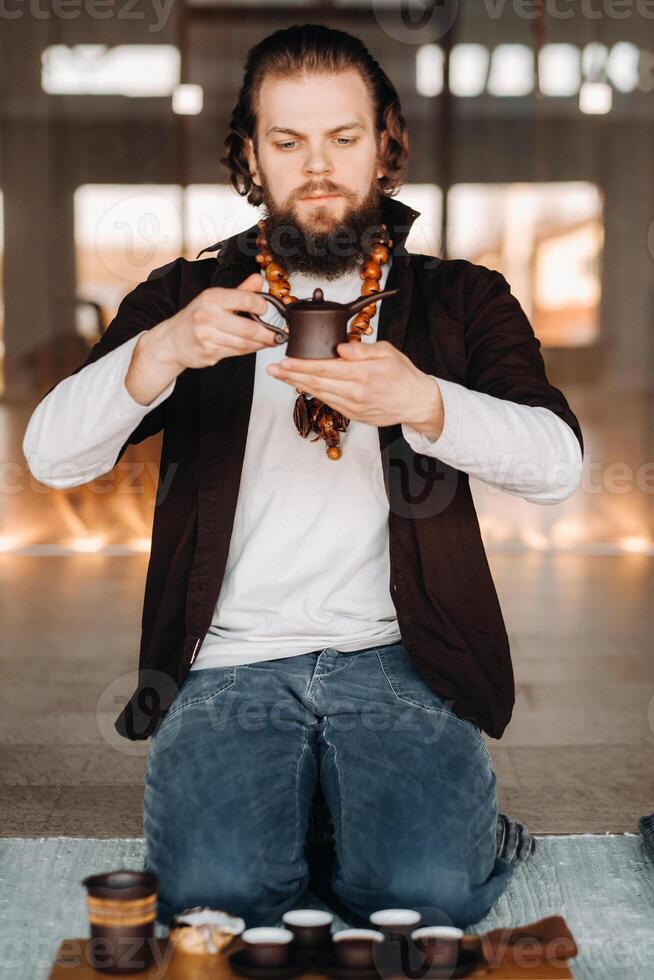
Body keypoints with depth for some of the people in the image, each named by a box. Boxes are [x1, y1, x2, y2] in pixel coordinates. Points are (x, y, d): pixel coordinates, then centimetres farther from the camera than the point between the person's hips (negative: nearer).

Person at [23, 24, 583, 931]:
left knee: (430, 895, -23)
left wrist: (422, 402, -24)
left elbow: (558, 462, -5)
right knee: (214, 895, -24)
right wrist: (162, 351, -19)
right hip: (231, 662, 1)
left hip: (400, 659, 0)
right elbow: (52, 456, 1)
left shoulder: (461, 301, 12)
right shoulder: (185, 297, 13)